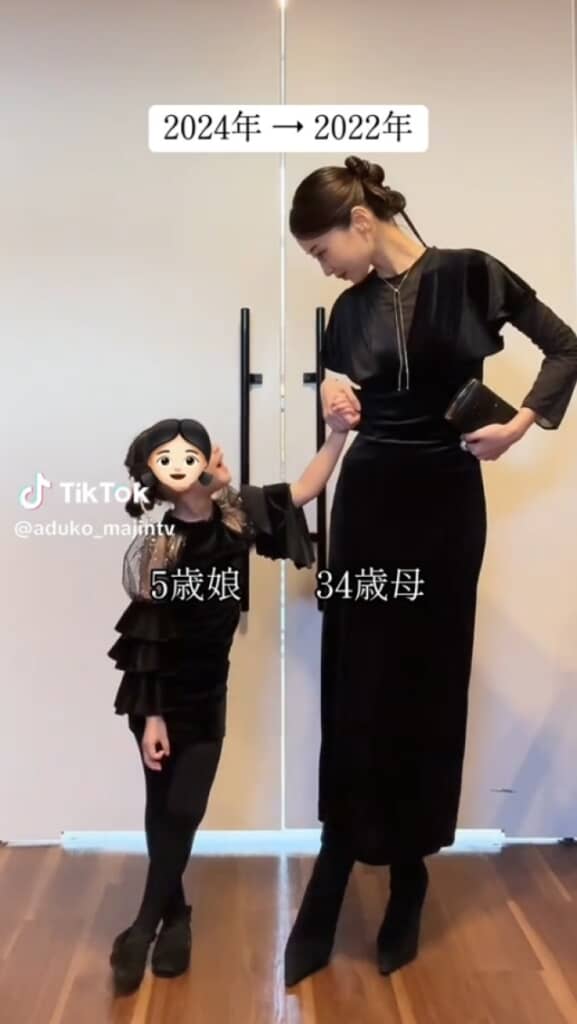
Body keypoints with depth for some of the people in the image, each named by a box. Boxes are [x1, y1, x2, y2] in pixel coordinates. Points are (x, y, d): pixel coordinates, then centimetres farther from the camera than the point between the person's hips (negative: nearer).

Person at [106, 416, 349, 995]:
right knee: (163, 805, 10)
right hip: (158, 692, -3)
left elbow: (304, 491, -2)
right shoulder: (156, 547, -19)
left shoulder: (237, 512, -9)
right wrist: (152, 716, -15)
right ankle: (173, 915, 31)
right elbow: (147, 638, -16)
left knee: (185, 807, 1)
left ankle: (146, 925, 19)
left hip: (207, 689, 3)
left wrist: (339, 433, -13)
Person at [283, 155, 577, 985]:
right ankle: (332, 884, 14)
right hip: (367, 500, 3)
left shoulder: (468, 275, -4)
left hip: (446, 501, -2)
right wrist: (332, 403, -7)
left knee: (430, 687, 7)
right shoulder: (351, 309, 7)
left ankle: (408, 876, 24)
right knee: (356, 688, 3)